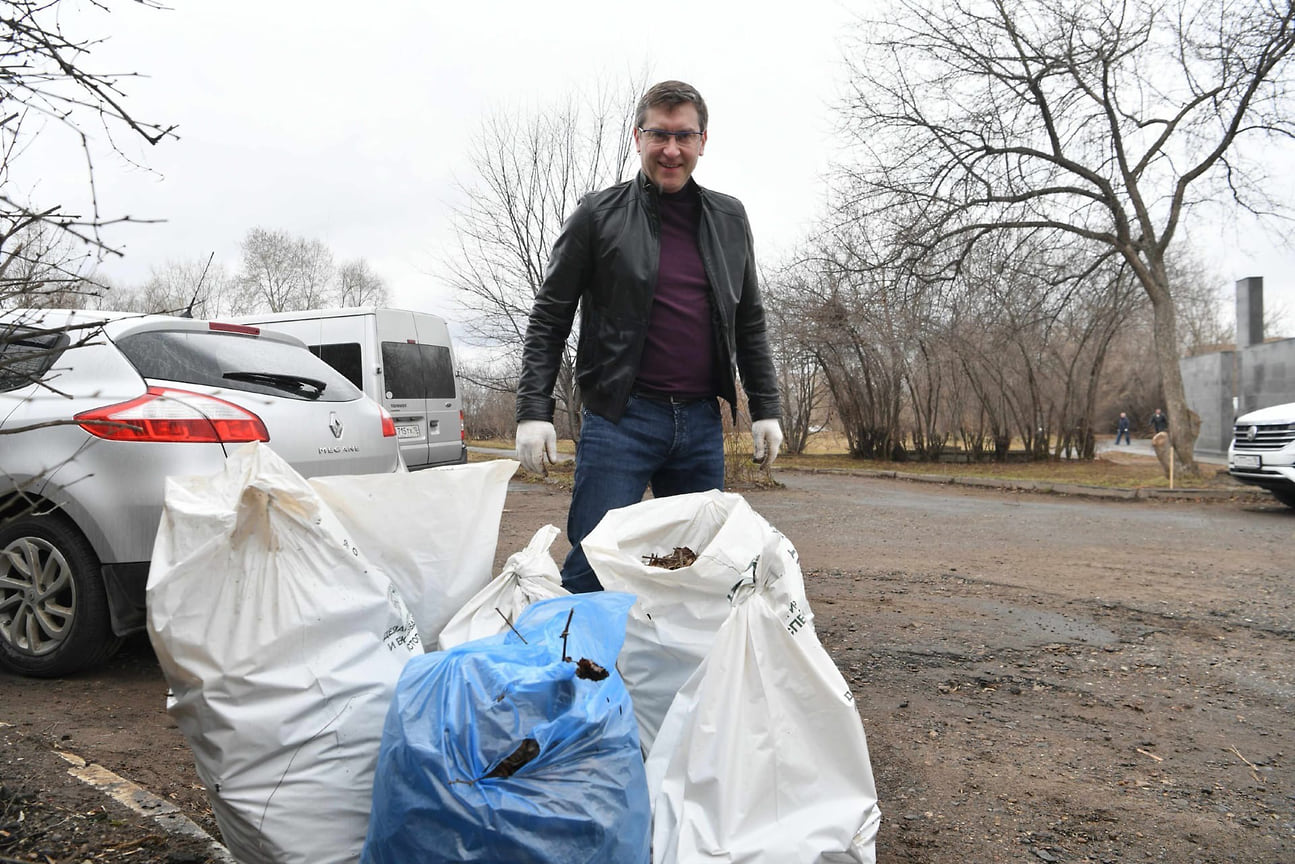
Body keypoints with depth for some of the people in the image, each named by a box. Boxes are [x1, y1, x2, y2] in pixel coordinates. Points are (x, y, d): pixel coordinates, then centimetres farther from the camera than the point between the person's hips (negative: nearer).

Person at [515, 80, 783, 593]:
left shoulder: (729, 219, 12)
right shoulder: (598, 215, 1)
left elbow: (750, 322, 17)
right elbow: (549, 319, 1)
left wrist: (766, 409, 11)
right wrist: (534, 410, -8)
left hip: (702, 423, 4)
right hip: (619, 418, -4)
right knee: (592, 566, -5)